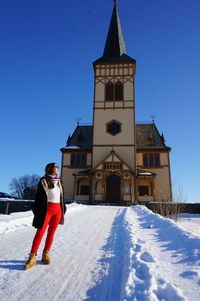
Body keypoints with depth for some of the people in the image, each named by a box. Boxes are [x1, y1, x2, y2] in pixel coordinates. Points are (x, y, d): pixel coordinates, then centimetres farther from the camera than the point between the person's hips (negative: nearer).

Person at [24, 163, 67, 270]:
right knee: (40, 232, -4)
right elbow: (38, 197, -4)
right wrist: (37, 212, -8)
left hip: (58, 210, 5)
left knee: (51, 232, 9)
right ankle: (32, 257, 4)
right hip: (46, 209, -5)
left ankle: (46, 255, 20)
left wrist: (63, 209, 15)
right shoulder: (43, 181, -2)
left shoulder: (59, 182, 14)